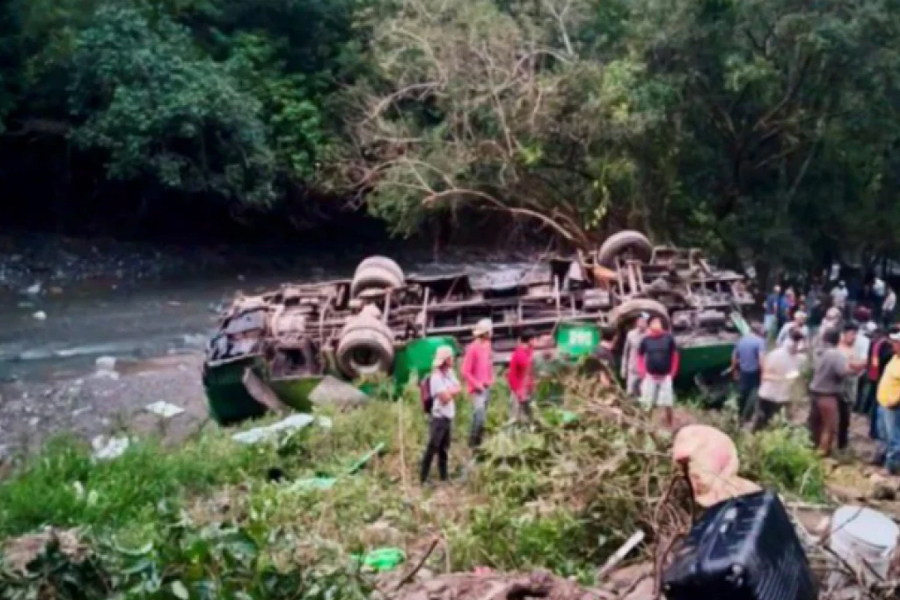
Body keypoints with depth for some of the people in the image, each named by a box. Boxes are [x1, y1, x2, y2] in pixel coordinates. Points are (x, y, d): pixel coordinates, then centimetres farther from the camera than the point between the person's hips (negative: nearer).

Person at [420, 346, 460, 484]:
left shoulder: (450, 372, 8)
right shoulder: (436, 377, -19)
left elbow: (458, 389, 5)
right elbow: (445, 398, -21)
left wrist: (449, 391, -11)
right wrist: (451, 391, -3)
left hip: (449, 416, 8)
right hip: (439, 417, -8)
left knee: (444, 448, 17)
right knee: (432, 448, -5)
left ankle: (443, 477, 26)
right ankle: (423, 478, 1)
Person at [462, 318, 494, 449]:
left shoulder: (487, 345, 7)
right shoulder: (473, 348, -17)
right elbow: (465, 371, -16)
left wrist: (491, 379, 11)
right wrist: (477, 384, -16)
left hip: (487, 387, 8)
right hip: (478, 388, -8)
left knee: (481, 416, 13)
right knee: (480, 416, -15)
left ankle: (477, 442, 21)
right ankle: (473, 443, -5)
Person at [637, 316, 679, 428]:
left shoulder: (668, 338, -5)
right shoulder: (646, 339, -4)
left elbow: (675, 356, 4)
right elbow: (640, 356, 7)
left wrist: (672, 373, 0)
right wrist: (643, 372, -2)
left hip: (665, 376, 0)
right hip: (650, 376, 1)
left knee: (667, 405, 2)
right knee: (647, 405, 4)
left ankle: (669, 426, 17)